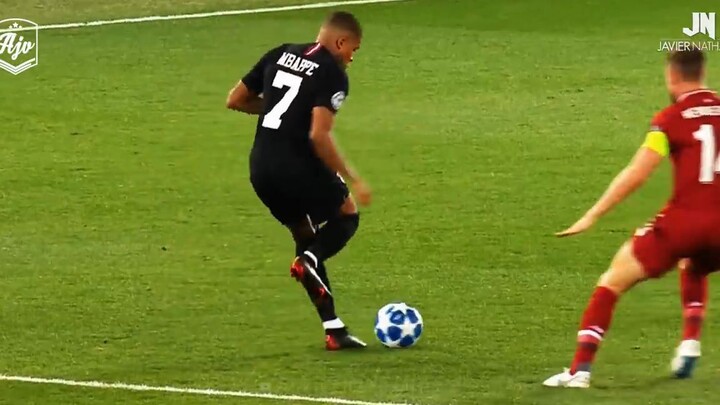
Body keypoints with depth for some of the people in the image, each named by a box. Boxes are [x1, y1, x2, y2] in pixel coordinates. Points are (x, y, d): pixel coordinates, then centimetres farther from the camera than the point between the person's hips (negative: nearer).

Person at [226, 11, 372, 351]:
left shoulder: (279, 56, 12)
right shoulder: (333, 74, -9)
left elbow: (235, 100, 16)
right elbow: (319, 136, -19)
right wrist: (352, 180, -13)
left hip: (261, 170, 7)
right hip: (298, 167, -7)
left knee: (307, 238, 20)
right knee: (347, 216, 19)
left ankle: (334, 331, 16)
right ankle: (309, 261, -12)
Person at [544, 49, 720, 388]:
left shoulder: (671, 119, -2)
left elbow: (636, 175, -8)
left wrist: (592, 216, -5)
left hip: (682, 219, -5)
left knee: (612, 282, 6)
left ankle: (580, 369, -4)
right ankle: (690, 344, 23)